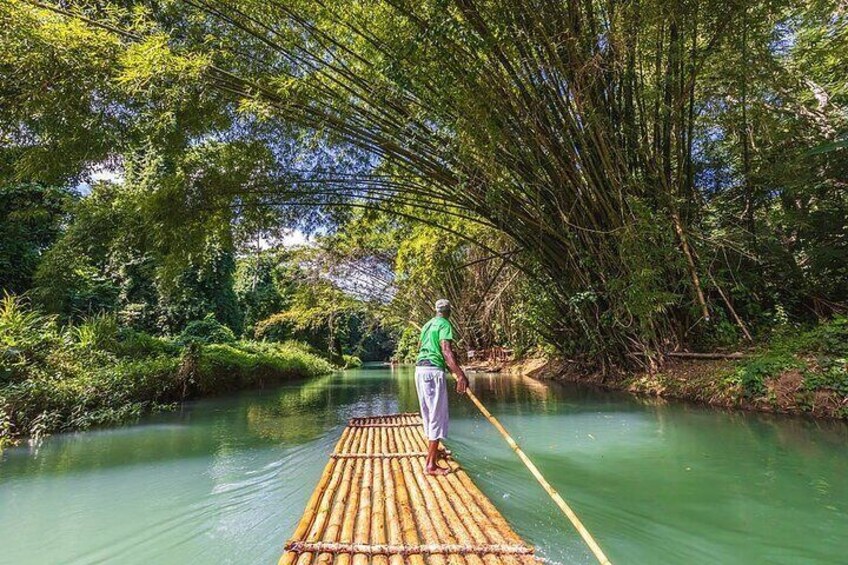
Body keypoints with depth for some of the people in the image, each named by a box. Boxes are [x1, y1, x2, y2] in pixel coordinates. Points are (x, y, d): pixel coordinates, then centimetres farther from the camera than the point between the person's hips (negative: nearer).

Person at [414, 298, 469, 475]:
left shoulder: (427, 324, 18)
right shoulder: (445, 324, -7)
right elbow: (446, 351, -21)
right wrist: (460, 375, -28)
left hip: (420, 369, 9)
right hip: (434, 371, -9)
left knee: (428, 414, 20)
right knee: (438, 416, -4)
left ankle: (432, 450, 37)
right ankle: (431, 464, -4)